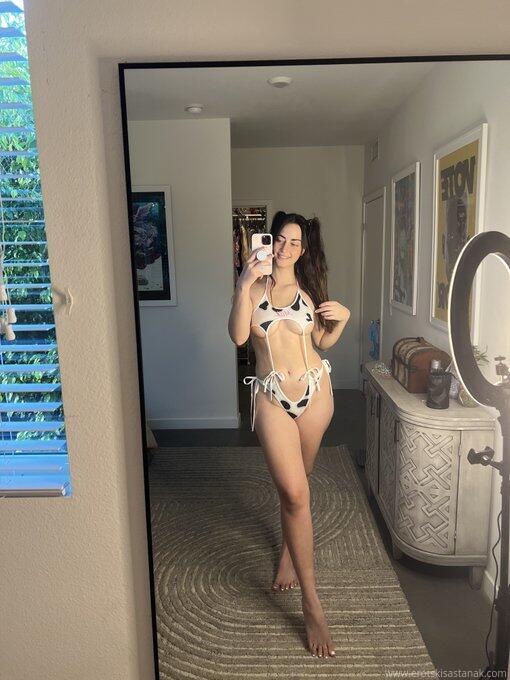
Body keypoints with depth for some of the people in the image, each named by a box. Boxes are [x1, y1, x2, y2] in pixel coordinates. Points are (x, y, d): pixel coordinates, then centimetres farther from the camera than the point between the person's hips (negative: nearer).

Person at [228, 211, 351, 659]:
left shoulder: (309, 289, 6)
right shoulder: (254, 286, 1)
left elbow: (323, 342, 11)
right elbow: (238, 336, -12)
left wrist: (342, 319, -6)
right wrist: (244, 285, -18)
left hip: (314, 391, 3)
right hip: (271, 396, -2)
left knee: (296, 482, 18)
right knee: (295, 493, -9)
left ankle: (288, 552, 46)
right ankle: (312, 602, 3)